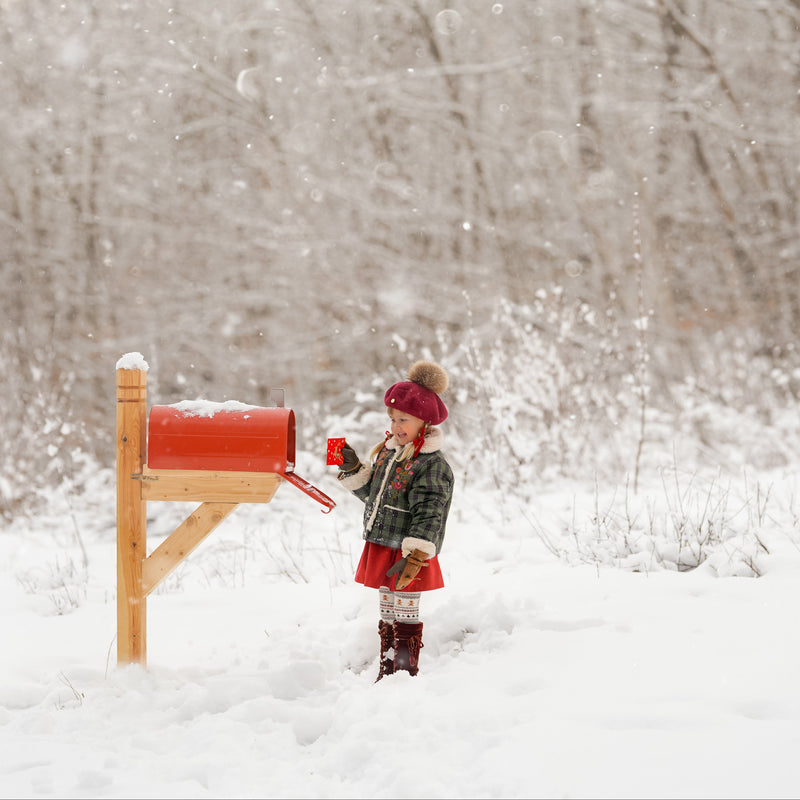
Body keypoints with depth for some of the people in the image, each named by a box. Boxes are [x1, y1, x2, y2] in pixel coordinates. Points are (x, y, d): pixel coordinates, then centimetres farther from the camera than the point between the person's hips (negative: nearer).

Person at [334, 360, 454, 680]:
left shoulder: (433, 465, -15)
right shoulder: (387, 453, 12)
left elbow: (428, 516, -20)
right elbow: (373, 494, 24)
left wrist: (413, 557, -27)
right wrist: (351, 468, 10)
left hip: (407, 556, -8)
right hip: (381, 549, 8)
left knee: (405, 617, -3)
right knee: (387, 616, 15)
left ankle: (406, 674, 4)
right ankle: (386, 676, 23)